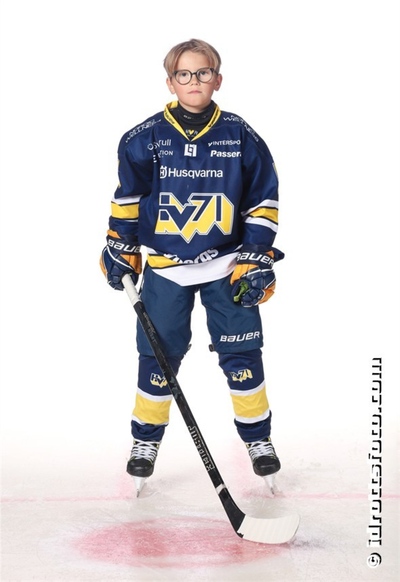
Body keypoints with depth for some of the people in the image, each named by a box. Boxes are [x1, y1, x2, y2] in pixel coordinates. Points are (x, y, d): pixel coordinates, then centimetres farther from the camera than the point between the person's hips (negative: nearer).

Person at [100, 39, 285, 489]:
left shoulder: (241, 137, -3)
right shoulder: (145, 138, -4)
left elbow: (263, 201, 2)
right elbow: (127, 197, 8)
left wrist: (257, 258, -3)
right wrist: (119, 247, 7)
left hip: (228, 265, 0)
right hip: (164, 266, 0)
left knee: (241, 354, 2)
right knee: (158, 355, 4)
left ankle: (258, 438, 20)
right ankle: (146, 440, 21)